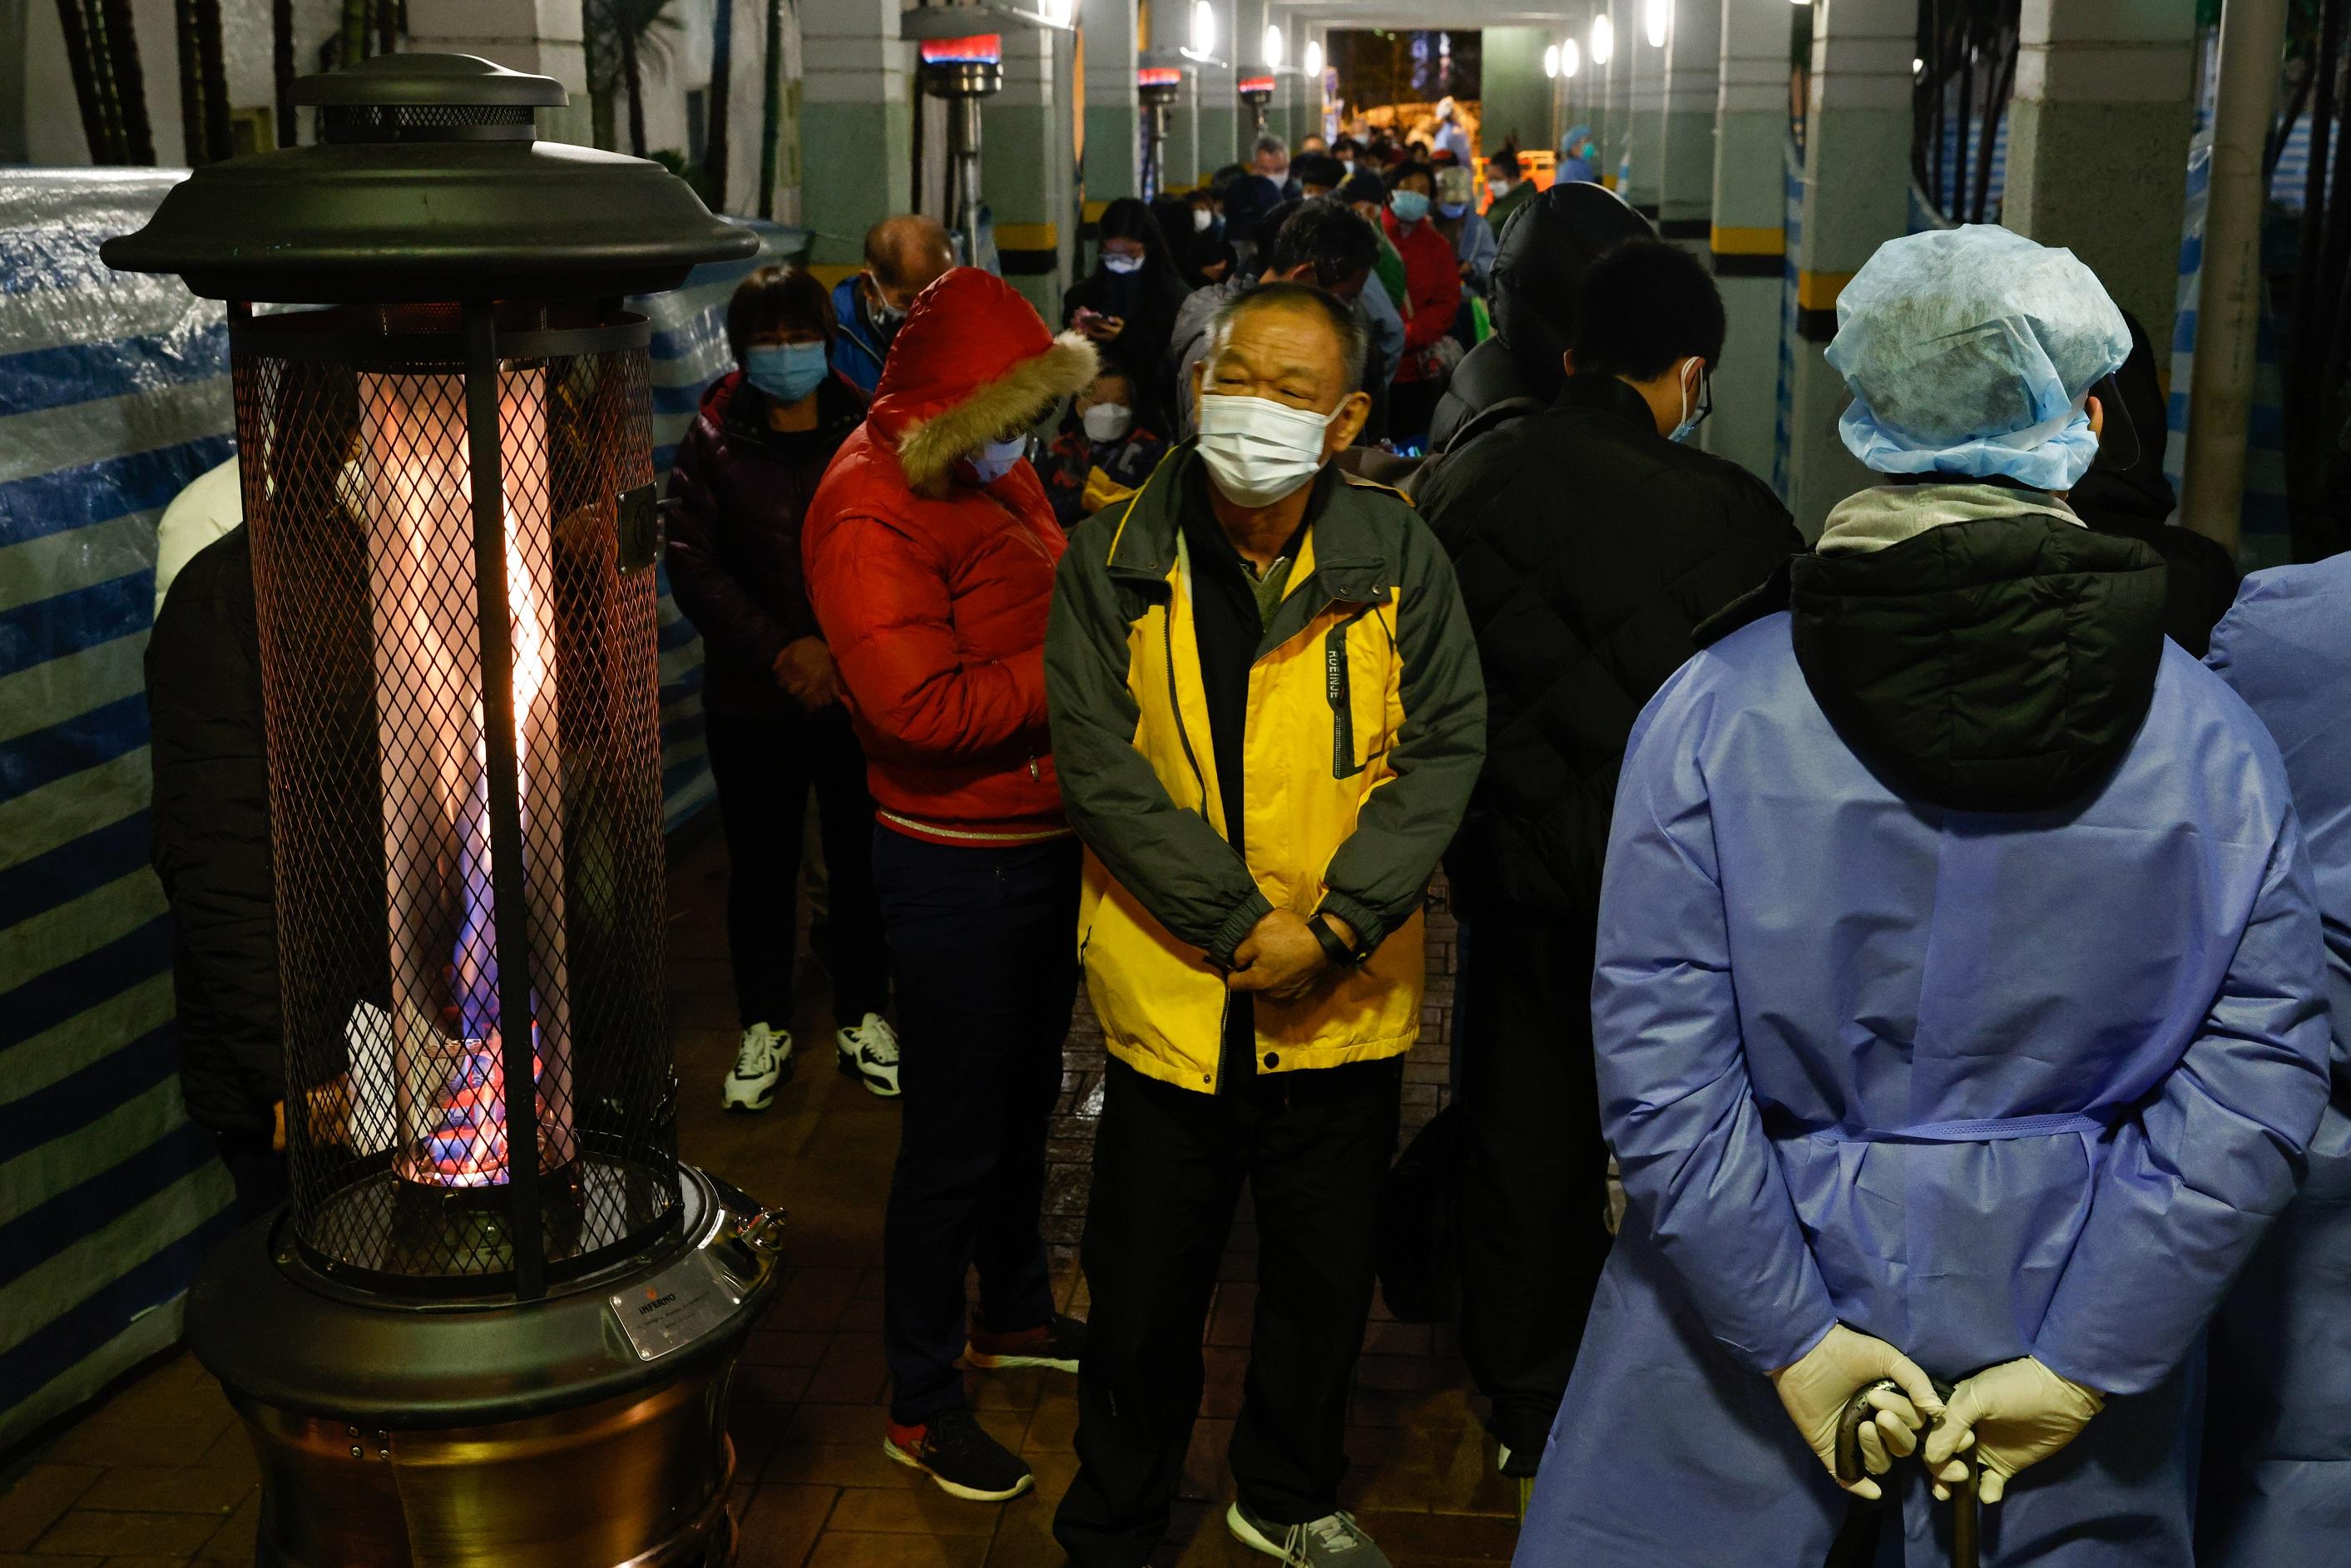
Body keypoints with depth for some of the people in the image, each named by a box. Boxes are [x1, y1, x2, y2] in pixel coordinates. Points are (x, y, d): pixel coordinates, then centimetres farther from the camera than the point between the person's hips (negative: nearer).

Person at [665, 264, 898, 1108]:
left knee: (860, 859, 9)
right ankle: (764, 1029, 25)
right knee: (760, 865, 10)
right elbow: (694, 564, -5)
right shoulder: (715, 439, 1)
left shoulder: (867, 432, 0)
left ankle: (863, 1019, 27)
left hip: (859, 691, 0)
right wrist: (781, 649, -14)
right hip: (752, 698, 0)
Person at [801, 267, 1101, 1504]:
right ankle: (919, 1404, 21)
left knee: (1024, 1100, 24)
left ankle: (1013, 1313, 46)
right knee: (953, 1142, 3)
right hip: (955, 866, -9)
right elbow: (923, 706, -29)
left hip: (1042, 843, 9)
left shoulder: (995, 476, 5)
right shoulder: (873, 514, -22)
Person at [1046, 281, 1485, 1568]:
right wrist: (1241, 923, -17)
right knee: (1144, 1294, 11)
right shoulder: (1114, 561, -5)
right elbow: (1100, 762, -11)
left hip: (1346, 1001, 2)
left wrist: (1335, 925, -15)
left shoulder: (1393, 556, -3)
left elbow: (1444, 747, -5)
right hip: (1171, 992, -1)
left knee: (1326, 1278, 18)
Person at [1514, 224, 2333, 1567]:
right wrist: (2083, 1366, -9)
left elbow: (1659, 1068, -16)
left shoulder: (1716, 709, -12)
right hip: (2069, 1304, 2)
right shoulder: (2213, 738, -7)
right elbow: (2254, 1087, -10)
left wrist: (1794, 1337, -10)